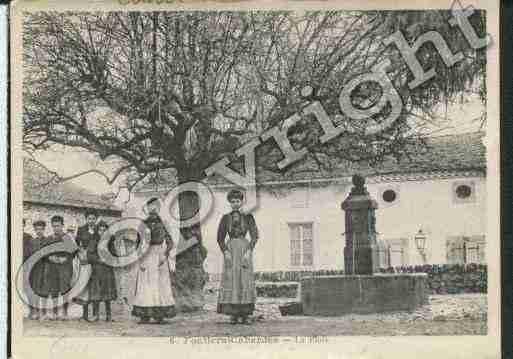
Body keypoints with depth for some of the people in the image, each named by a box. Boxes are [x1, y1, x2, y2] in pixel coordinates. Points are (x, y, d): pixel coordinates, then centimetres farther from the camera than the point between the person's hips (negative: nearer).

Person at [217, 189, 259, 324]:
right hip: (230, 251, 0)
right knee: (231, 281, -5)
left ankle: (244, 315, 1)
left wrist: (248, 252, -13)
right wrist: (226, 253, -8)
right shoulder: (225, 218, 7)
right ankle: (233, 315, 0)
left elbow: (255, 236, -1)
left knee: (245, 281, -4)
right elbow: (220, 238, 6)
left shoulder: (248, 217, 5)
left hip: (245, 250, 0)